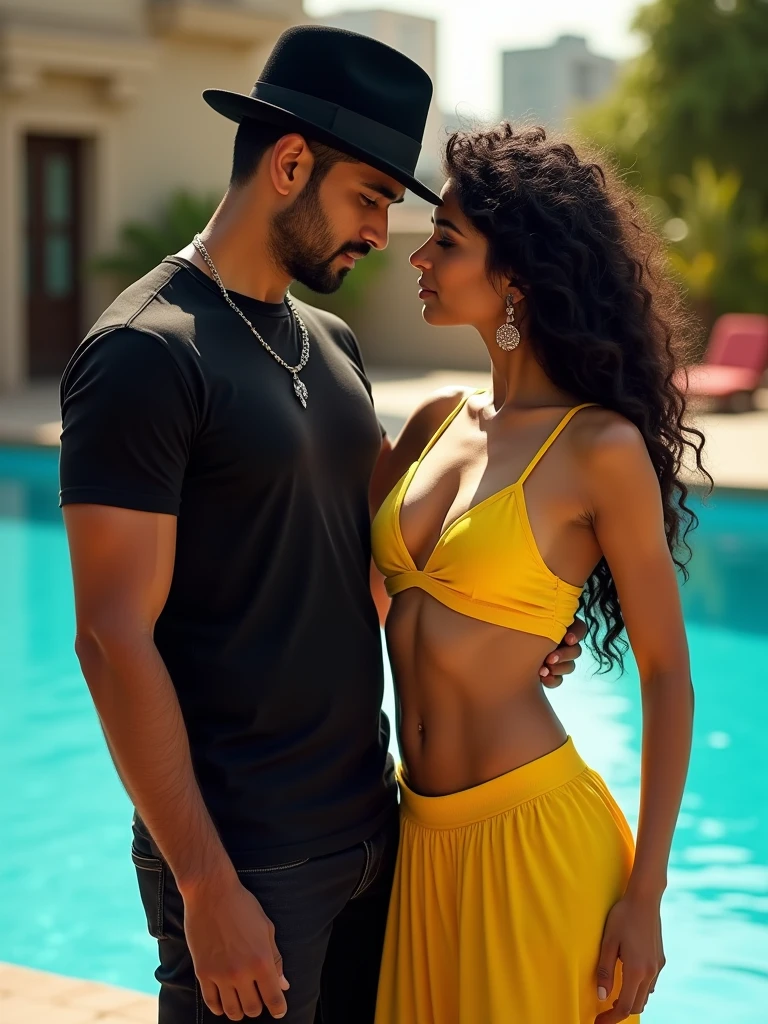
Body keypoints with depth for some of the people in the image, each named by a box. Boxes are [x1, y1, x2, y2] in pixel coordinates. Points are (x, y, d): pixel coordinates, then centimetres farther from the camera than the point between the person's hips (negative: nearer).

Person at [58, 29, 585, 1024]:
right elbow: (115, 639, -19)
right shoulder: (146, 354, -15)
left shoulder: (332, 345, 11)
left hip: (371, 822, 8)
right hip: (245, 856, -8)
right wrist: (207, 887, -20)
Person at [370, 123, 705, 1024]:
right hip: (424, 832, 7)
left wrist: (645, 893, -10)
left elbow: (667, 679, -8)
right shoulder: (438, 422, 6)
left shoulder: (601, 448, -12)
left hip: (534, 837, -6)